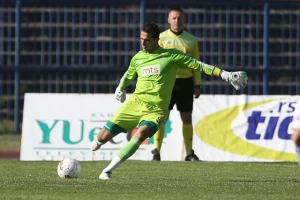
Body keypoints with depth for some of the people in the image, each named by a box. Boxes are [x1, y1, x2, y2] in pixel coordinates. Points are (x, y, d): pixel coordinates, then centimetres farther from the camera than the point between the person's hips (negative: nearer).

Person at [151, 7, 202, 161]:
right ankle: (156, 150, -2)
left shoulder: (191, 40, 9)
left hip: (185, 82, 2)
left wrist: (197, 85, 5)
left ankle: (189, 153, 11)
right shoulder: (161, 38, 2)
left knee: (187, 118, 5)